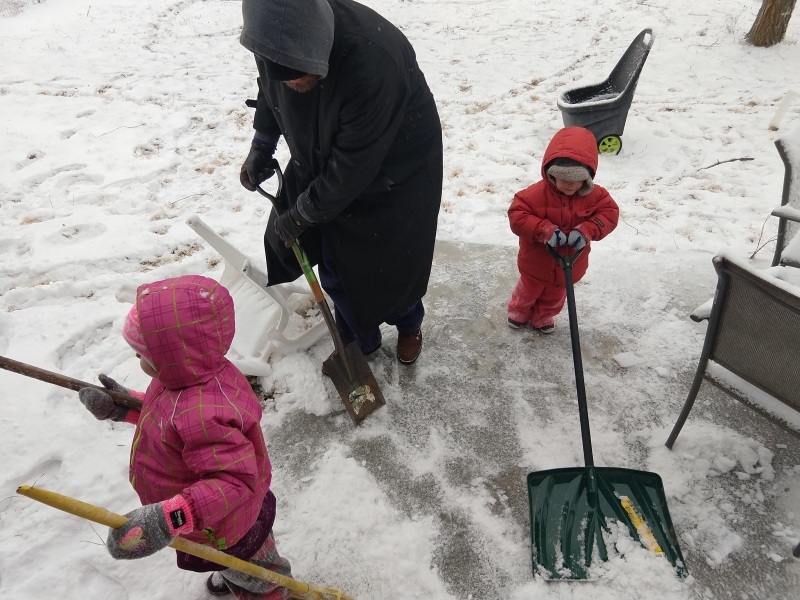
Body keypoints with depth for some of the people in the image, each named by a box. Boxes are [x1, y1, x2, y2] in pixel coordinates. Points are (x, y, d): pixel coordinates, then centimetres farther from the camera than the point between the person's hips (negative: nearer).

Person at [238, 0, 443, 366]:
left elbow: (351, 167, -31)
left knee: (392, 264, 5)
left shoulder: (372, 63, -40)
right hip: (323, 160, 6)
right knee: (334, 262, 9)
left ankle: (409, 324, 39)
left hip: (396, 170, -5)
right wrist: (260, 149, 6)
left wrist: (301, 215, -20)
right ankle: (359, 340, 34)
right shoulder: (276, 37, -19)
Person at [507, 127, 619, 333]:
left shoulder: (593, 195, -17)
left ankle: (543, 317, 54)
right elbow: (517, 215, -30)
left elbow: (609, 212, -14)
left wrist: (587, 230, -32)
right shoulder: (537, 193, -29)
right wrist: (545, 230, -41)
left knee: (555, 296, 27)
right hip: (537, 262, -3)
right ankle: (519, 311, 54)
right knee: (529, 291, 25)